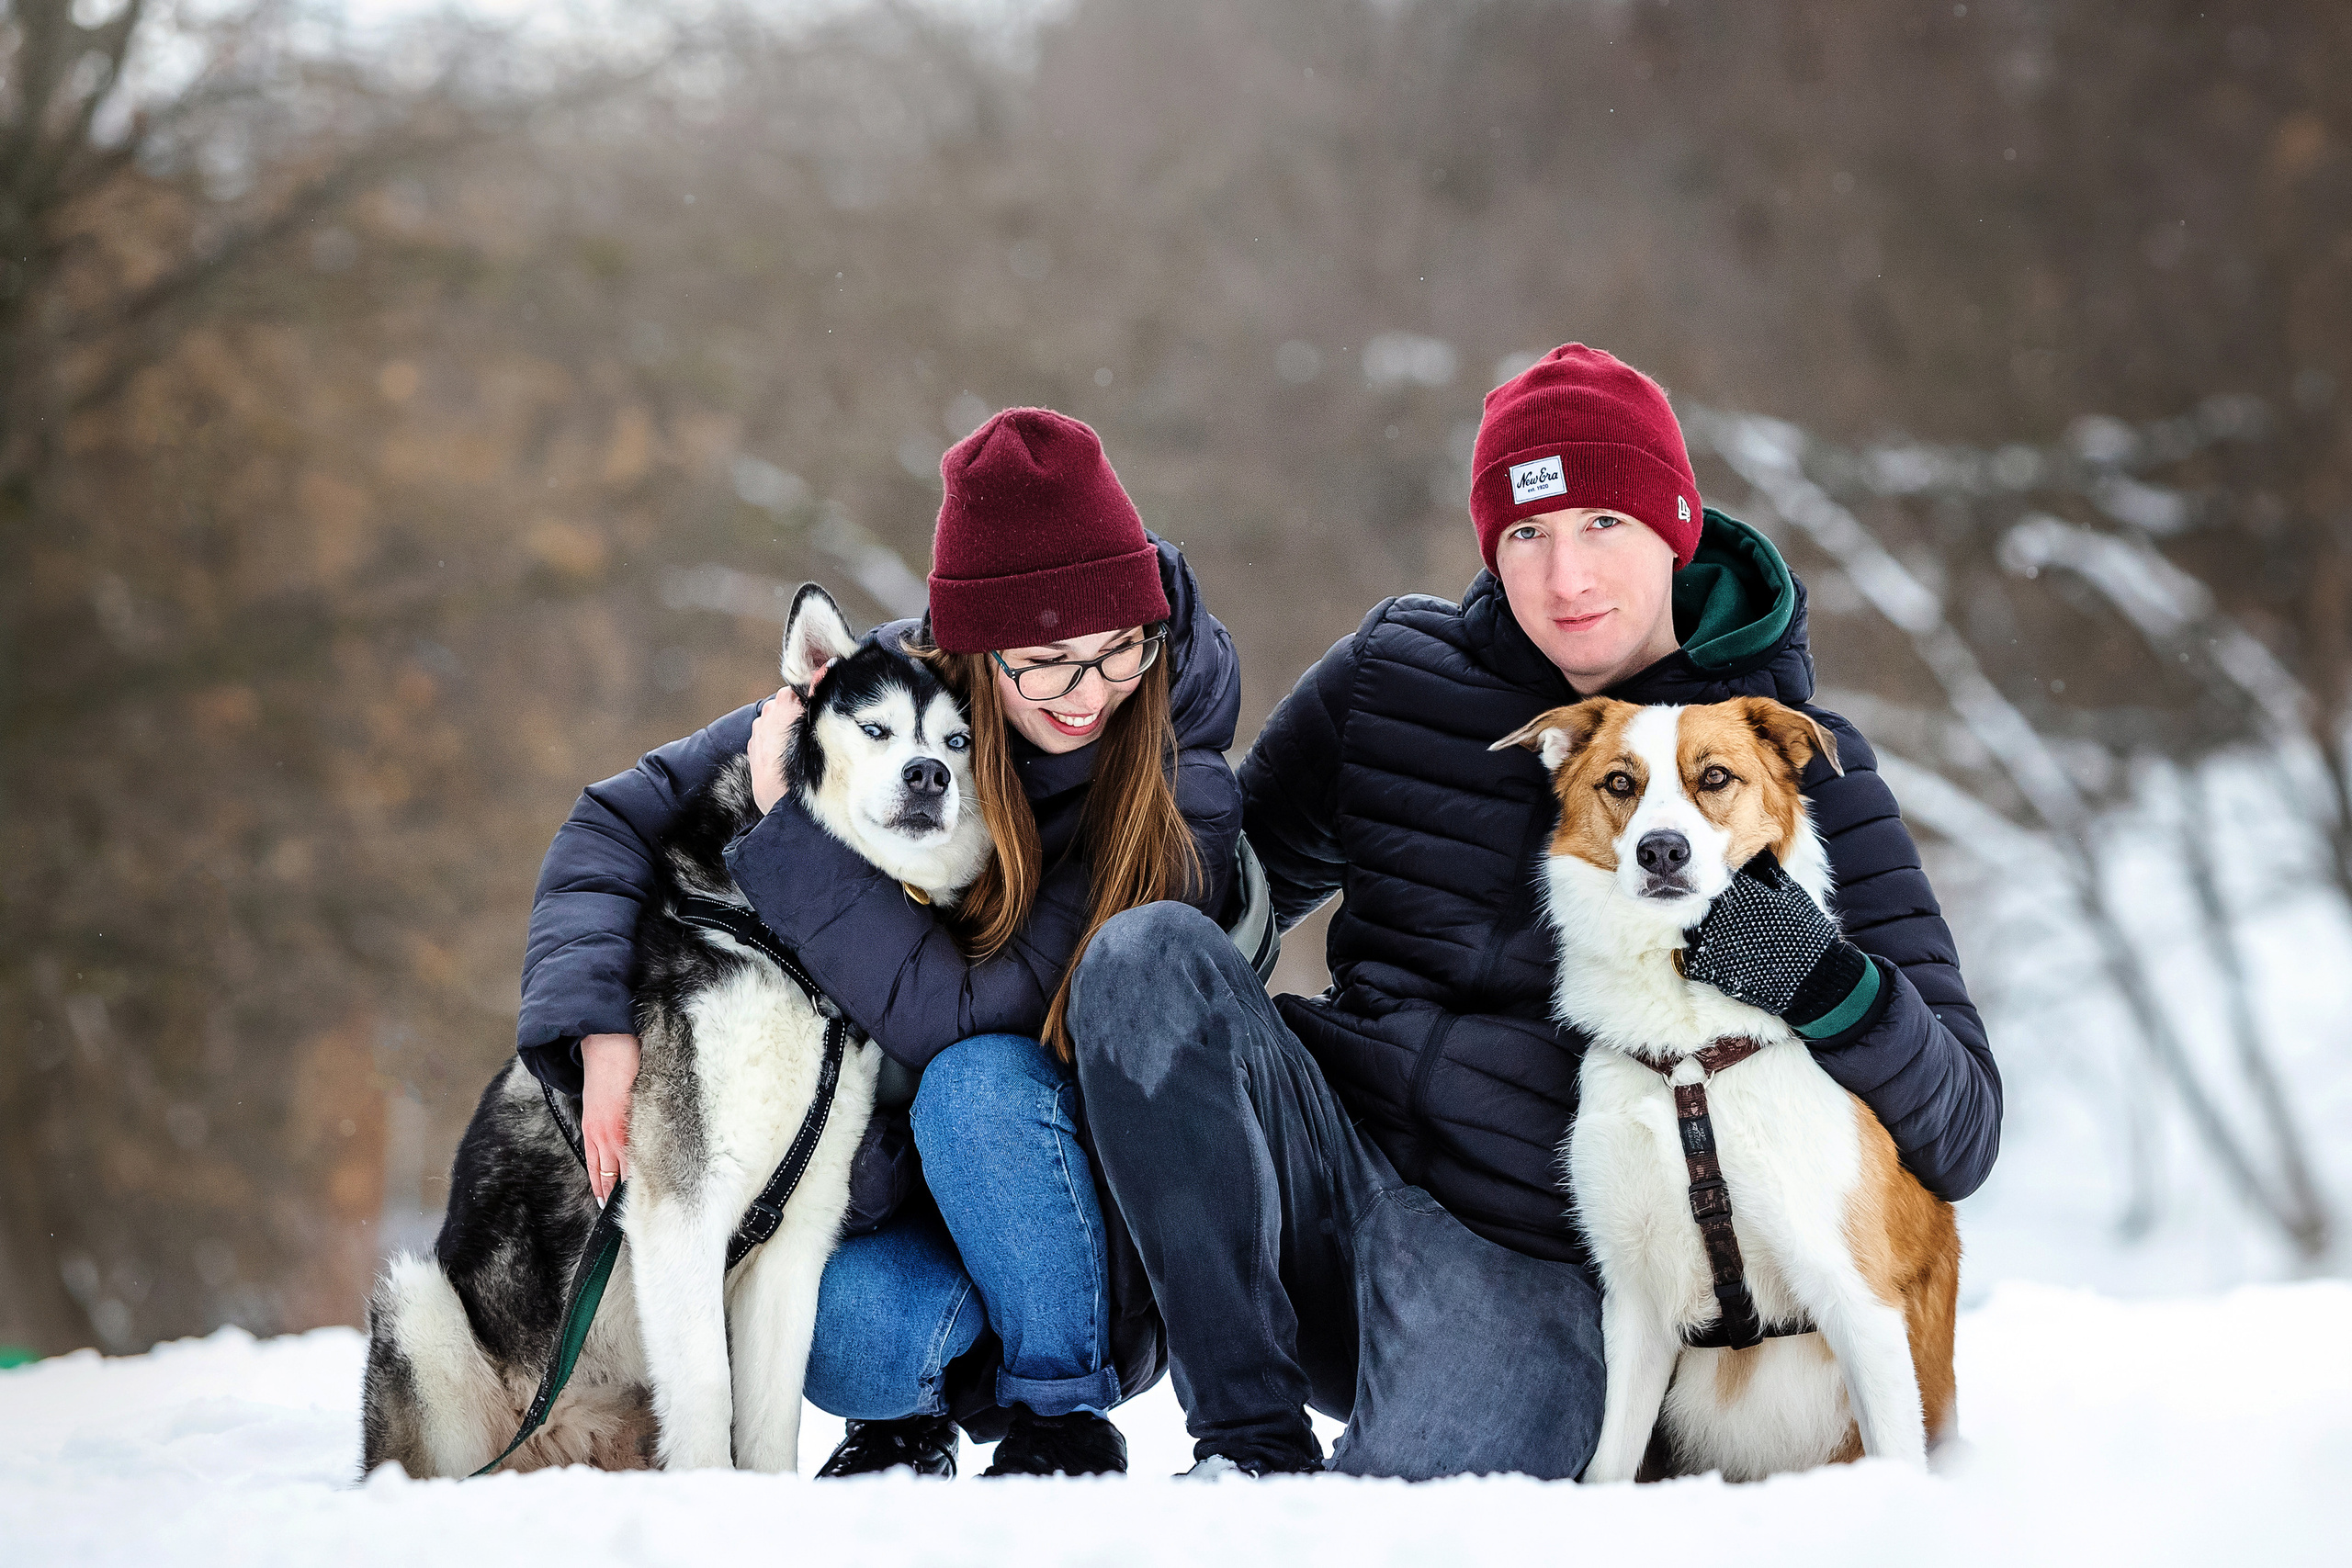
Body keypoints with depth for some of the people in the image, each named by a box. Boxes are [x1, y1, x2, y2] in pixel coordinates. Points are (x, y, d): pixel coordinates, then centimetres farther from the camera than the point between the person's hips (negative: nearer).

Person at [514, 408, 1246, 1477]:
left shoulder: (1177, 796, -19)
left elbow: (957, 1014, -27)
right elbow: (622, 819, -3)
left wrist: (795, 826, -25)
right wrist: (601, 1027, -19)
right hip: (887, 1190, 2)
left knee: (975, 1080, -33)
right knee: (846, 1334, -30)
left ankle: (1065, 1419, -13)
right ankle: (914, 1414, 7)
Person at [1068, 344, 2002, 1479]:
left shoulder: (1791, 764, 0)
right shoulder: (1394, 674, 8)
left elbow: (1959, 1135, -4)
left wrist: (1820, 981, -25)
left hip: (1533, 1268, -4)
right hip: (1334, 1165, 4)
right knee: (1149, 950, -24)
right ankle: (1254, 1443, -19)